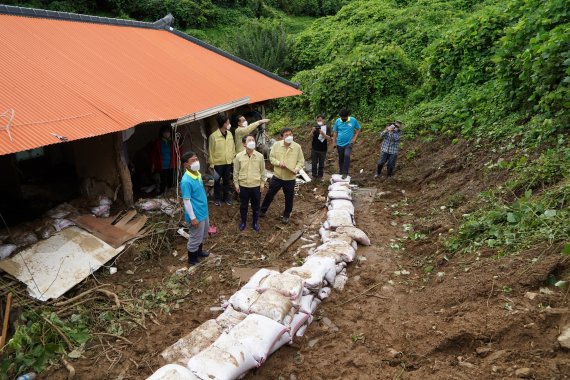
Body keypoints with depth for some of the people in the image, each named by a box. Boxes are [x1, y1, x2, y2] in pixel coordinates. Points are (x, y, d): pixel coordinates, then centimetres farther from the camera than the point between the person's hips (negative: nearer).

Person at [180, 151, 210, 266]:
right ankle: (192, 259, 28)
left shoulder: (198, 174, 1)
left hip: (203, 211, 9)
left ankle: (199, 251, 48)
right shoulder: (186, 181, -26)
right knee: (195, 238, 8)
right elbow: (186, 201, -23)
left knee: (203, 234, 26)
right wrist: (193, 218, -20)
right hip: (196, 215, -9)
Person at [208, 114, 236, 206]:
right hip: (218, 163, -4)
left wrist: (233, 158, 10)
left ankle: (226, 197, 30)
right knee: (217, 181, 10)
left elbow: (233, 147, 9)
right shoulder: (213, 136, -16)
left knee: (226, 180, 16)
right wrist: (211, 163, -8)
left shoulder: (230, 134, 0)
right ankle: (217, 198, 26)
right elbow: (211, 151, -10)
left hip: (228, 162, 4)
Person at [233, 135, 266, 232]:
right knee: (243, 205, 16)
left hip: (256, 186, 0)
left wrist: (262, 183, 3)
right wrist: (236, 184, 0)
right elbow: (236, 171, -1)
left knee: (256, 206, 14)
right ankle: (243, 221, 36)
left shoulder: (260, 156, -8)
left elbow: (262, 170, 2)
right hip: (243, 186, 0)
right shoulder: (239, 156, -9)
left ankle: (255, 222, 34)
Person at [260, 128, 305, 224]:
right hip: (277, 176, 1)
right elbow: (271, 157, 1)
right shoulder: (276, 145, -6)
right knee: (270, 194, 14)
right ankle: (263, 210, 36)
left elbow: (301, 161, -4)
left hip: (290, 178, 0)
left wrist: (296, 169, -22)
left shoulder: (297, 147, -9)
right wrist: (278, 163, -19)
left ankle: (286, 215, 34)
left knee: (289, 198, 13)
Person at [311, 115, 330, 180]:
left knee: (321, 163, 7)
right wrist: (313, 131, -29)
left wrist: (322, 133, -29)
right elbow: (311, 135, -9)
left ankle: (320, 176, 18)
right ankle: (314, 175, 15)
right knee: (314, 163, 5)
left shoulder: (326, 128, -2)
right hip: (314, 148, 1)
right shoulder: (316, 127, 3)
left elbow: (328, 138, -13)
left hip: (323, 149, -1)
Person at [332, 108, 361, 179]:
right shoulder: (337, 121, -1)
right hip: (340, 144, 3)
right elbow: (335, 132, 6)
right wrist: (334, 142, 1)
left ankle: (345, 173, -18)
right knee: (341, 159, 12)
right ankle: (341, 173, 29)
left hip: (349, 143, -3)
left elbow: (358, 129, 4)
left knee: (347, 155, -25)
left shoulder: (353, 120, -6)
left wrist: (354, 138, -8)